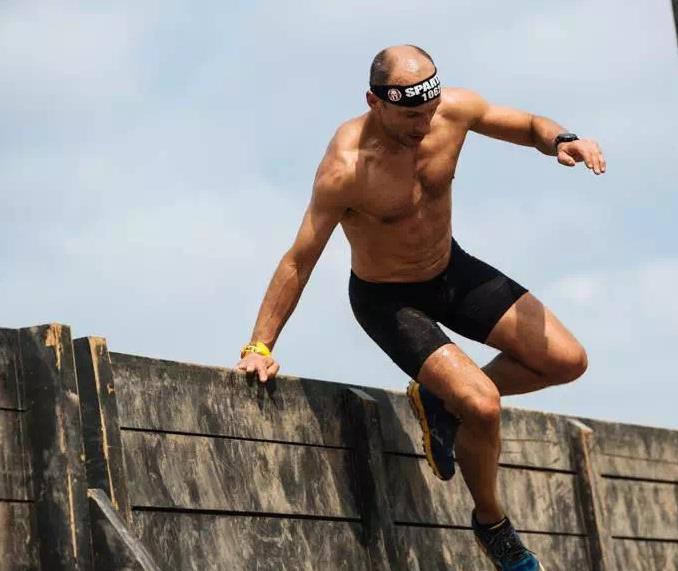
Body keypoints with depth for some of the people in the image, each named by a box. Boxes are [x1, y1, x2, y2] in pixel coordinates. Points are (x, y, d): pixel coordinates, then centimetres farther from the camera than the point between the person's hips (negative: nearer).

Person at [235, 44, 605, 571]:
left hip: (452, 269, 6)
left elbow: (531, 127, -1)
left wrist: (561, 141, -25)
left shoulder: (455, 111, -18)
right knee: (484, 407, -22)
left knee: (567, 361, -2)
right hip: (386, 298, -6)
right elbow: (299, 261, -26)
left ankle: (441, 400, 17)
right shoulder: (347, 167, -33)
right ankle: (492, 524, 7)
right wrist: (260, 347, -25)